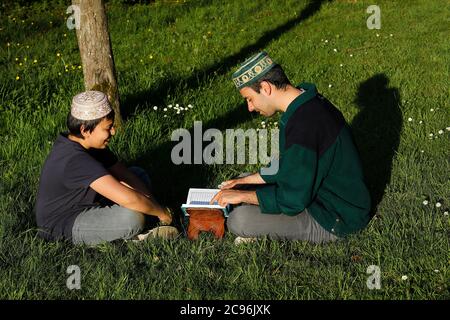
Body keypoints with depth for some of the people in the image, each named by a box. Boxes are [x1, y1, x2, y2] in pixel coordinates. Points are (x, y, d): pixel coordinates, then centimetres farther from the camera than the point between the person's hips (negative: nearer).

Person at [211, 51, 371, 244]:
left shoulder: (303, 125, -31)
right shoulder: (310, 102, 1)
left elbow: (292, 200, -25)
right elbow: (287, 167, 15)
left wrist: (242, 195, -13)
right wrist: (245, 181, 12)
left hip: (335, 220, -10)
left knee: (239, 220, -19)